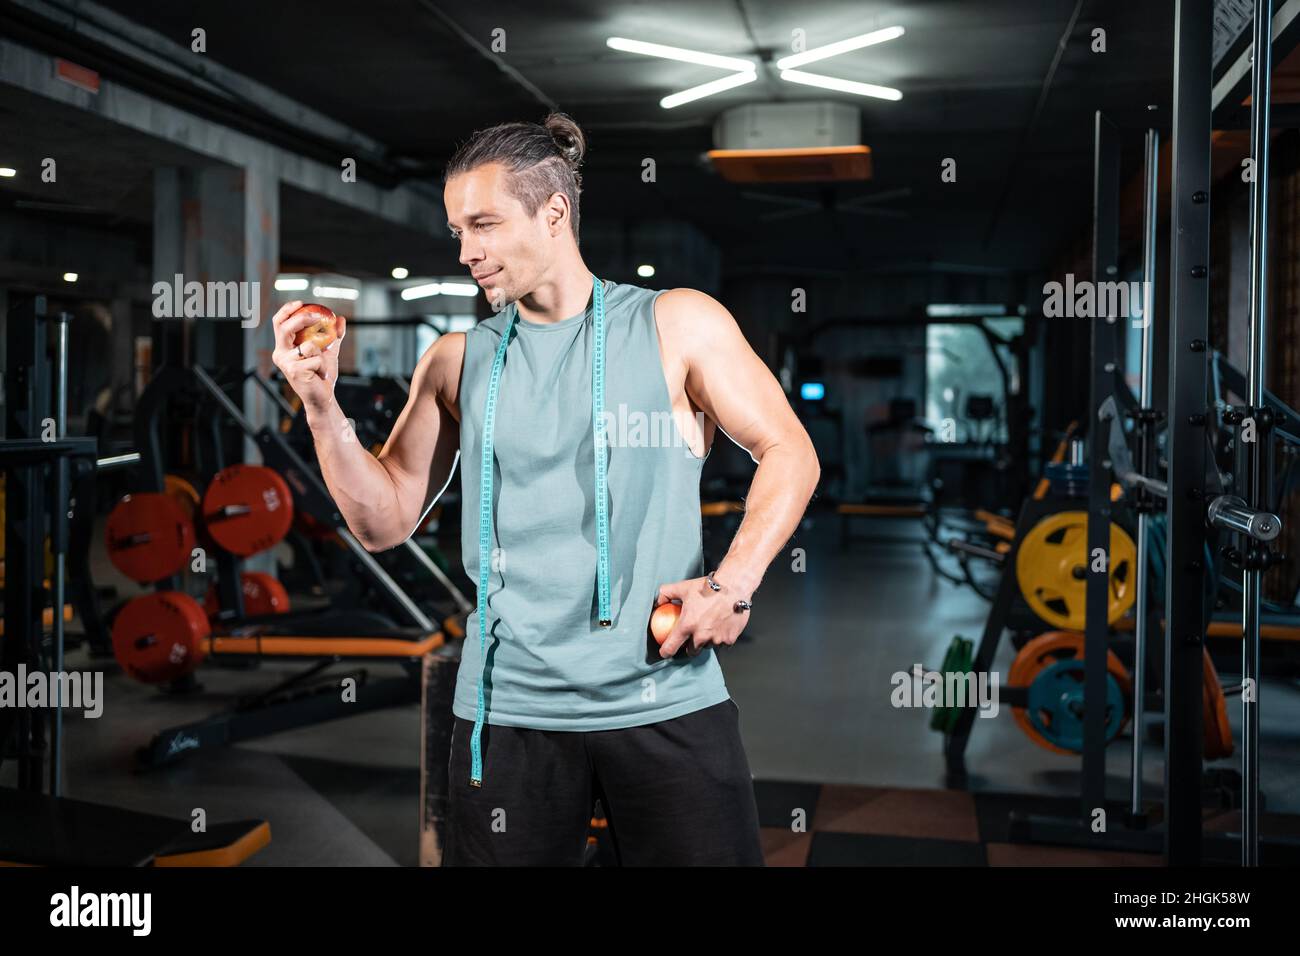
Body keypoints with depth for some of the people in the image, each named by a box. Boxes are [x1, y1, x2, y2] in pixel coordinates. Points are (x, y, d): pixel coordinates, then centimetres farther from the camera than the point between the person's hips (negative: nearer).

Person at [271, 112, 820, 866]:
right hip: (508, 710, 2)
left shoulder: (677, 325, 1)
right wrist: (323, 407, -5)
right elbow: (385, 520, 8)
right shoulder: (457, 364, 8)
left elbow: (788, 452, 2)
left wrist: (734, 582, -12)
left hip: (668, 698, -1)